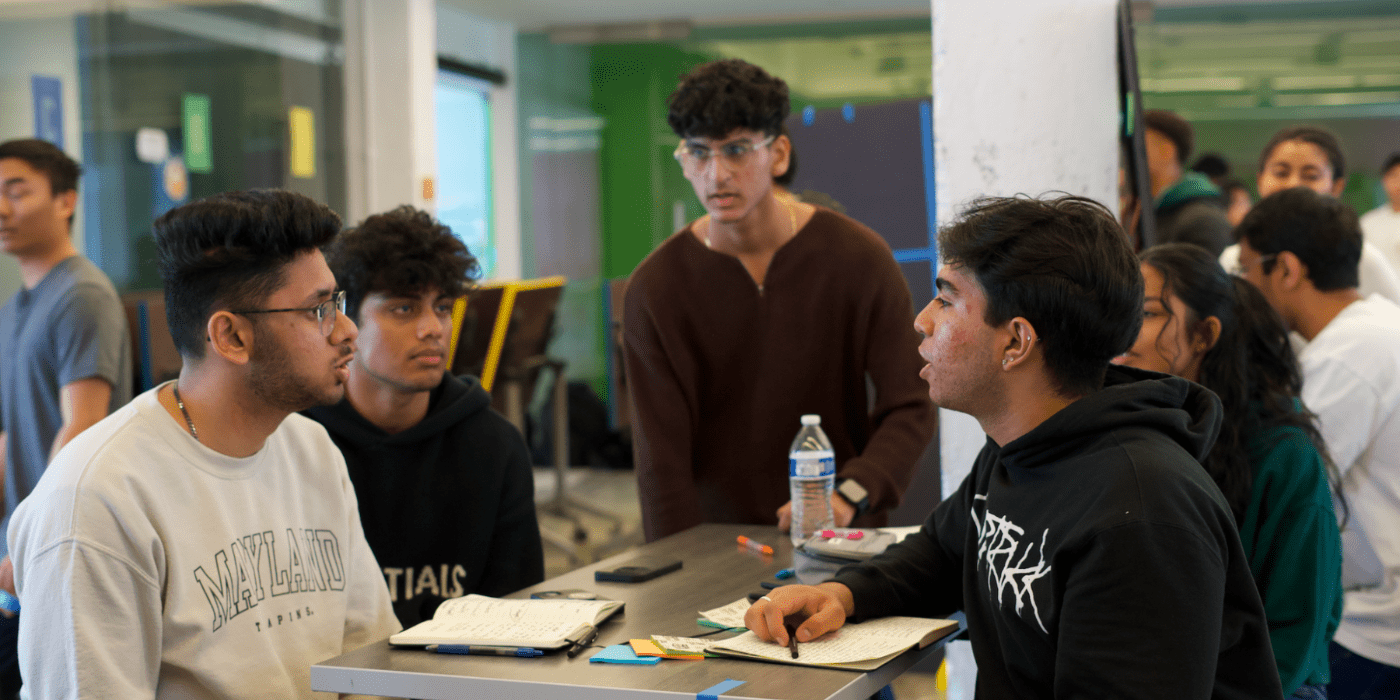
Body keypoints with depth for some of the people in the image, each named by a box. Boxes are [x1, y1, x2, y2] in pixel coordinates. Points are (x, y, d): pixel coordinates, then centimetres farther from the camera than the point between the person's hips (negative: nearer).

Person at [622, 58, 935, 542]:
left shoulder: (859, 258, -2)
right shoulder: (654, 289, -3)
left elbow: (909, 410, -3)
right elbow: (662, 461, -5)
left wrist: (850, 495, -19)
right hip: (716, 542, 0)